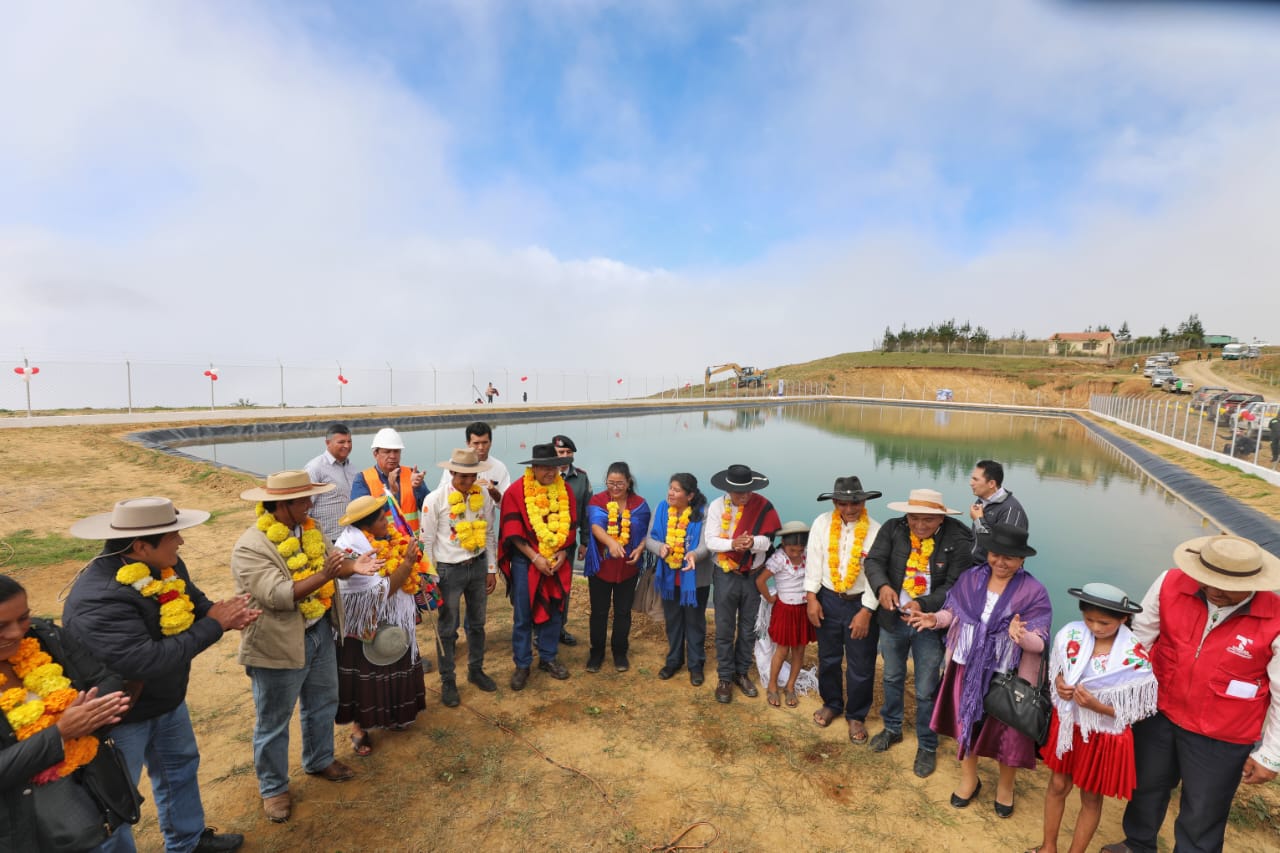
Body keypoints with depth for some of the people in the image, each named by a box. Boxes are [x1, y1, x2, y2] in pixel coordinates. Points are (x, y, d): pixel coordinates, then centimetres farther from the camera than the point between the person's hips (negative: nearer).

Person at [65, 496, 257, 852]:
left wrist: (228, 615, -24)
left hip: (167, 700, 9)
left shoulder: (166, 566, -11)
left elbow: (197, 604, -1)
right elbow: (148, 662, -39)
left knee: (181, 766, 26)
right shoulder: (98, 600, -37)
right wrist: (213, 625, -31)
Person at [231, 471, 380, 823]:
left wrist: (353, 566, -21)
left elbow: (332, 561, 0)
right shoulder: (251, 547, -24)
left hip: (320, 632, 7)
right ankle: (273, 788, 35)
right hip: (279, 645, -7)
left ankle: (319, 760, 46)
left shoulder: (309, 528, -1)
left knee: (323, 703, 23)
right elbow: (277, 596, -30)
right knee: (273, 720, 14)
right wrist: (322, 577, -39)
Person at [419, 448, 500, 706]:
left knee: (477, 623, 19)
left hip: (478, 566, 4)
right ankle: (448, 681, 29)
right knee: (447, 628, 9)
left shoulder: (483, 495, -4)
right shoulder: (435, 499, -14)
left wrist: (492, 569, 7)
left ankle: (476, 670, 40)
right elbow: (427, 541, -8)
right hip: (449, 569, -4)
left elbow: (490, 533, 5)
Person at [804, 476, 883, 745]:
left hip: (860, 604, -2)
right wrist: (811, 597, -7)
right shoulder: (822, 523, -8)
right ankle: (832, 703, 42)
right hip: (828, 600, 2)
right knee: (828, 658, 18)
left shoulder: (875, 530, -14)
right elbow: (813, 561, -4)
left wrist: (866, 611, -14)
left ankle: (856, 716, 33)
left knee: (861, 665, 10)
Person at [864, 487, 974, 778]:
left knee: (926, 691, 11)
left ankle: (927, 746, 35)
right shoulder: (892, 529, -11)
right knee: (892, 678, 23)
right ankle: (892, 728, 47)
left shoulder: (959, 540, -18)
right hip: (893, 619, 3)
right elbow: (873, 560, -13)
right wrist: (882, 586, -33)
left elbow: (956, 586, -18)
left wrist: (923, 605, -31)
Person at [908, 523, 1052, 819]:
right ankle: (969, 778, 44)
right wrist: (936, 619, -17)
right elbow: (954, 611, 3)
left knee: (1005, 731, 14)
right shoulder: (970, 578, -5)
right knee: (966, 723, 18)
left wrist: (1022, 636, -38)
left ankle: (1005, 786, 44)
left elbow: (1040, 642, -17)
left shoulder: (1034, 592, -14)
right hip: (967, 669, 3)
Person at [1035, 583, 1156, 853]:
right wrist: (1059, 684, -18)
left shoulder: (1135, 658, -23)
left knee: (1091, 799, 18)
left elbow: (1134, 712, -12)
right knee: (1058, 785, 18)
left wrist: (1096, 705, -27)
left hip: (1104, 735, -3)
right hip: (1068, 724, 3)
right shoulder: (1070, 635, -14)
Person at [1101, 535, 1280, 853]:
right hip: (1158, 713, 3)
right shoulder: (1170, 585, -18)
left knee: (1201, 818, 17)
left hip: (1220, 740, -3)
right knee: (1146, 785, 26)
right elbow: (1139, 637, -3)